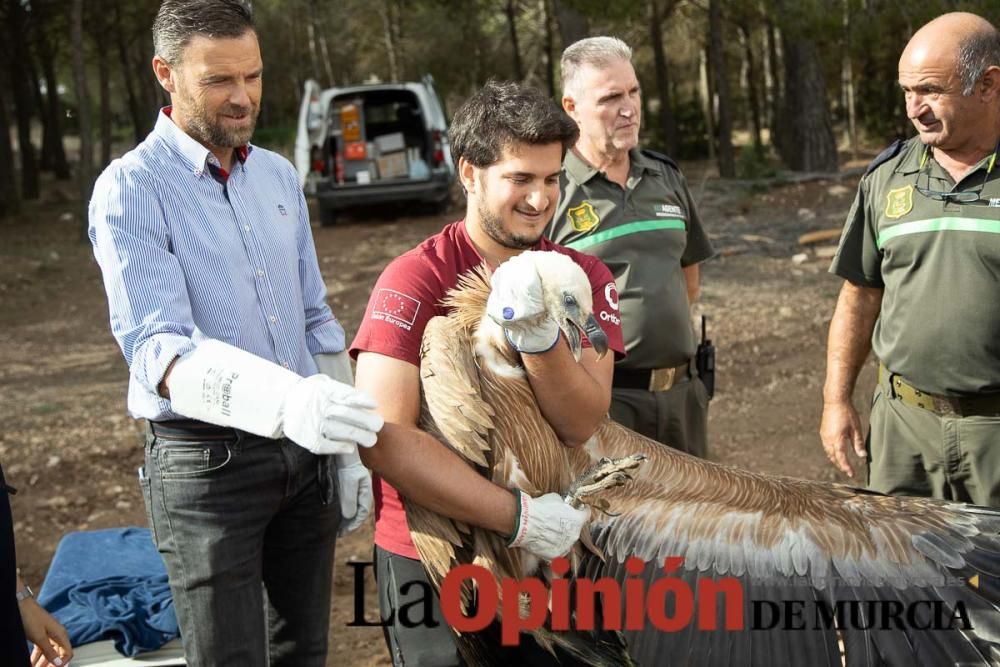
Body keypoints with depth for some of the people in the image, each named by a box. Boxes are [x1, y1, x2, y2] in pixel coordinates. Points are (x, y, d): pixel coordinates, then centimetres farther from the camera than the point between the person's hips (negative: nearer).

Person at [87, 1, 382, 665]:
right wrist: (286, 403, -41)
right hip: (207, 460, -6)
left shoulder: (280, 176, 9)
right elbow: (158, 348, -23)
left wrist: (349, 448, 12)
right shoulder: (131, 189, -12)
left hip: (306, 451, 6)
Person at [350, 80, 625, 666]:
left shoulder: (583, 278, -2)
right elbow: (384, 436, -26)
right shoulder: (416, 280, -16)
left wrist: (540, 337, -31)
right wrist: (519, 517, -26)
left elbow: (582, 426, -13)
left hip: (553, 547, 4)